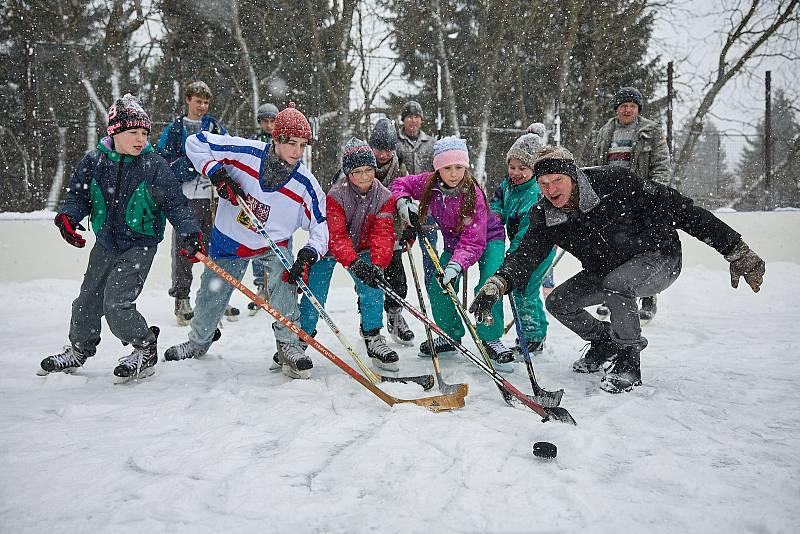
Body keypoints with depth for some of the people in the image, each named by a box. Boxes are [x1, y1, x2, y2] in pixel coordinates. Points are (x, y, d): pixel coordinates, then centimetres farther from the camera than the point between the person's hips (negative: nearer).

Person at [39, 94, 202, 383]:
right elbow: (78, 193, 6)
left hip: (140, 245, -5)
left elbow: (174, 202, -10)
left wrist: (189, 232, -22)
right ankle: (79, 350, 39)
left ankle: (145, 351, 7)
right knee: (88, 299, 16)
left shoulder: (154, 164, -11)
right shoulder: (94, 161, -2)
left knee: (116, 303, -14)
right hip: (105, 244, 5)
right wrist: (67, 216, -13)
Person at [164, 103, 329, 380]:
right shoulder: (246, 152, -22)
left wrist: (309, 253, -35)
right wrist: (216, 173, -27)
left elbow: (322, 225, -16)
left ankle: (288, 346, -16)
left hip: (273, 244, 0)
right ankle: (199, 341, 43)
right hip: (230, 240, 1)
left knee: (283, 277, -30)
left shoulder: (305, 183, -20)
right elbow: (195, 142, -12)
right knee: (211, 297, 11)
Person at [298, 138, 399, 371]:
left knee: (373, 284, -15)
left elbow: (383, 234, -25)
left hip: (362, 249, 3)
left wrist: (377, 264, -42)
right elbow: (336, 235, -33)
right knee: (315, 294, -8)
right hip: (329, 248, -3)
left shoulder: (384, 197, -15)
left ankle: (373, 336, 0)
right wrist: (354, 263, -49)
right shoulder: (335, 195, -25)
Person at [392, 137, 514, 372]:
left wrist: (455, 266, -53)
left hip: (488, 239, -5)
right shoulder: (428, 183, -19)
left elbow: (473, 242, -38)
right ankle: (450, 336, 15)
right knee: (438, 287, -8)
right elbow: (400, 183, 2)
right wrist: (403, 202, -19)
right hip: (454, 241, 5)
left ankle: (491, 340, -10)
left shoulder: (473, 193, -33)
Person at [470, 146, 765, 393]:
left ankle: (628, 359, -12)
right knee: (557, 303, -4)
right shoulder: (545, 216, -12)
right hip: (605, 271, 6)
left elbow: (678, 208, -24)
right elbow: (525, 255, -24)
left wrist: (736, 250, -24)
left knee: (615, 284, -35)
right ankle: (604, 340, 22)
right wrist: (496, 284, -46)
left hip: (659, 258, -6)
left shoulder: (613, 182, -27)